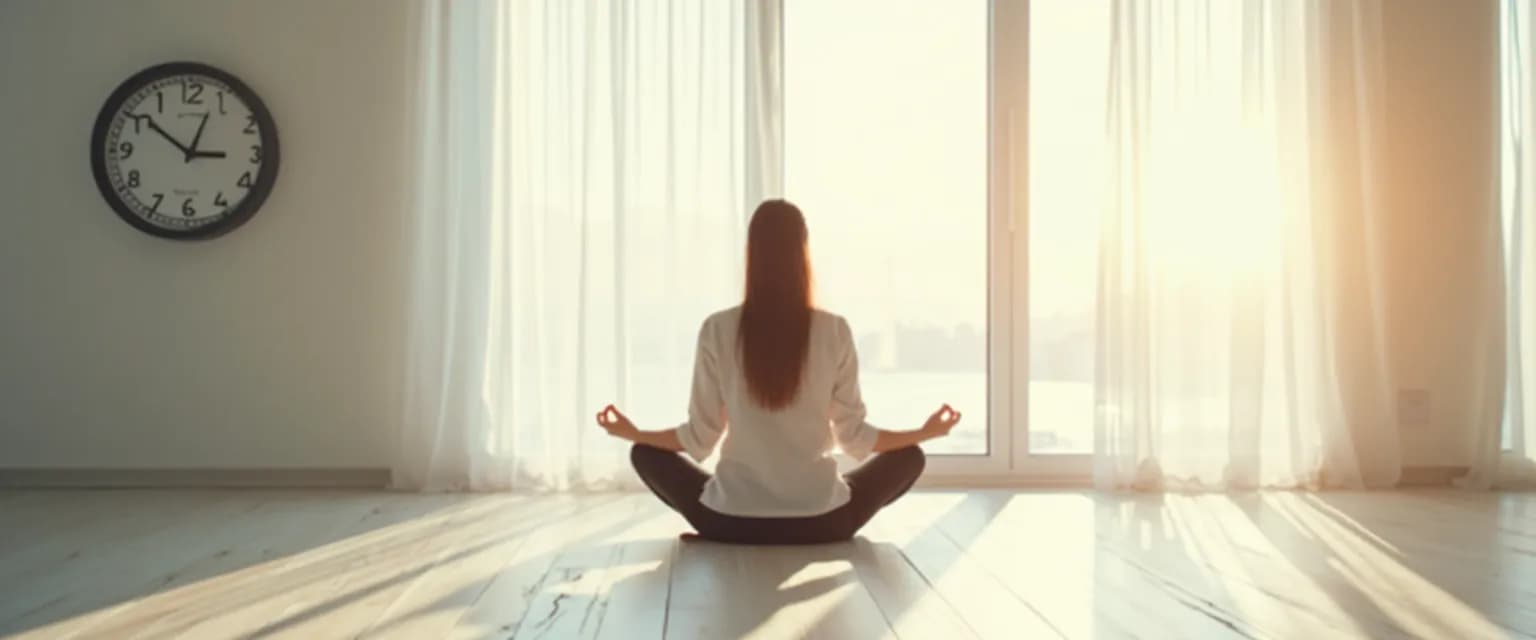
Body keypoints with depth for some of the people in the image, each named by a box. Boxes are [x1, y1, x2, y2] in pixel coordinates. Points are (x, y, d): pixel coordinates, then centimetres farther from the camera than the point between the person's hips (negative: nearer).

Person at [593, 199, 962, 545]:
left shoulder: (718, 330, -7)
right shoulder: (834, 331, -7)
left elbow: (700, 438, -2)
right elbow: (853, 437, -2)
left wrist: (631, 432, 16)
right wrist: (927, 431, 14)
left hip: (732, 521, 0)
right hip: (821, 521, 0)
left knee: (646, 454, 25)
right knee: (910, 457, 23)